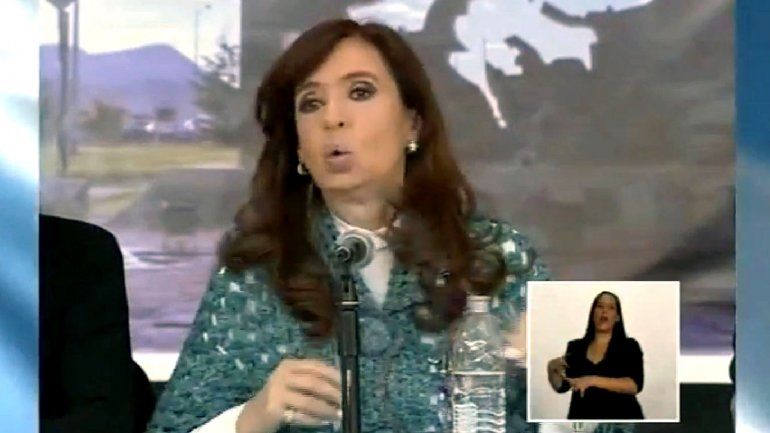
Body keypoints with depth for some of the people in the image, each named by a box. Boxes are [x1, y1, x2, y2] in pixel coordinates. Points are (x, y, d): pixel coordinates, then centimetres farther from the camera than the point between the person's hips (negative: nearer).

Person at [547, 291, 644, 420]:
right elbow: (561, 386, 9)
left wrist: (594, 380, -25)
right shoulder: (576, 347, 9)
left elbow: (635, 385, -15)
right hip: (583, 418, 3)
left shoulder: (629, 346, 0)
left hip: (620, 418, -3)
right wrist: (552, 369, -13)